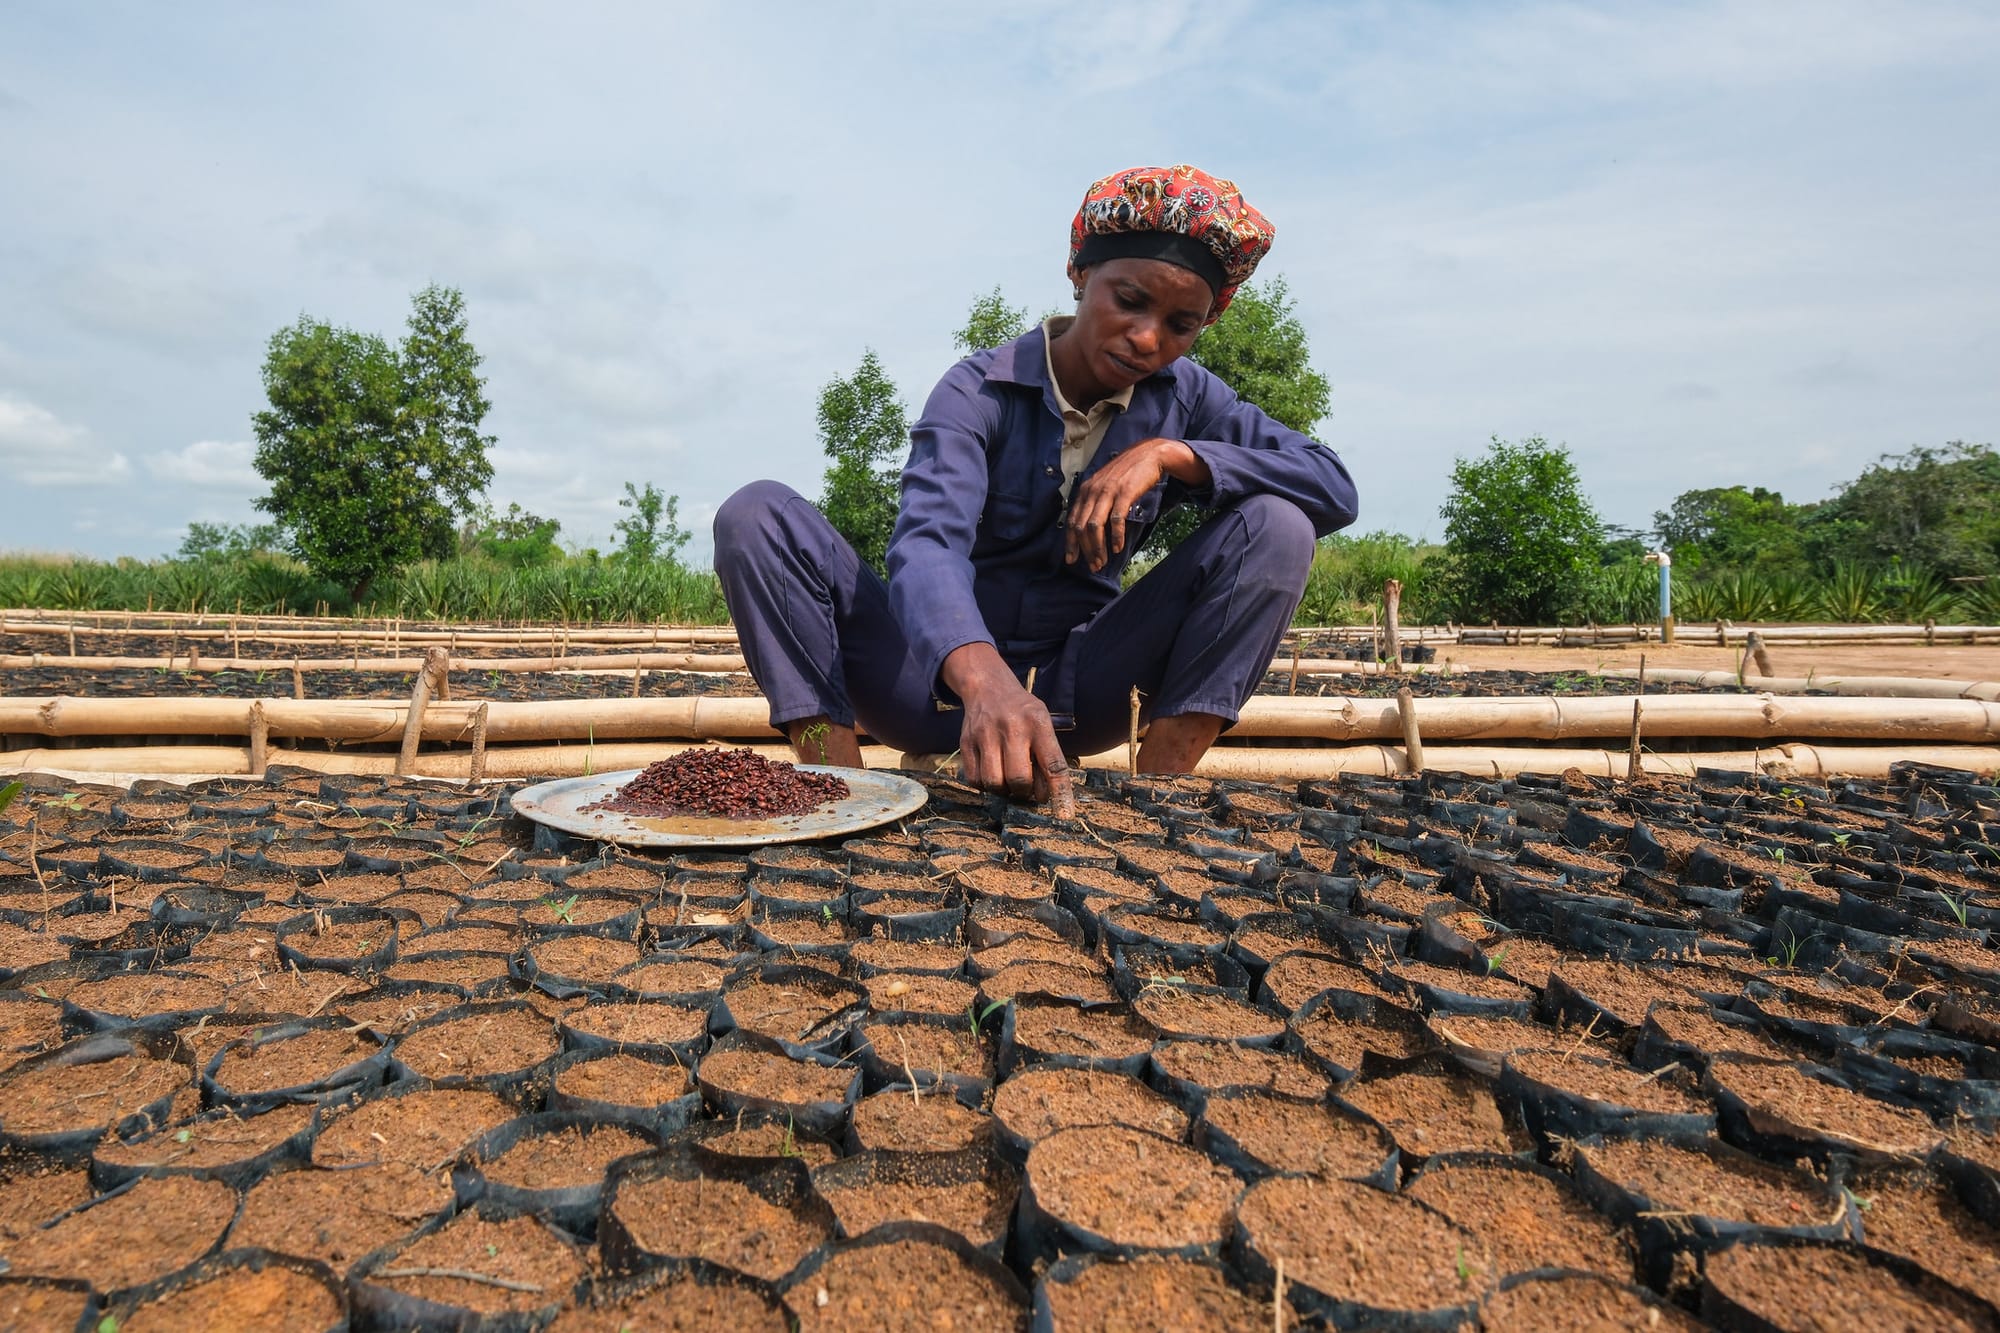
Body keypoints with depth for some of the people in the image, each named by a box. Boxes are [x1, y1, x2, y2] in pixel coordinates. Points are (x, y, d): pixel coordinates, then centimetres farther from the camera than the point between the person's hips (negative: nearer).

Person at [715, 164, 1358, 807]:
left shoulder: (1185, 399, 0)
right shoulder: (977, 393, -11)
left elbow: (1335, 487, -9)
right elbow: (928, 543, -30)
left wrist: (1169, 454, -21)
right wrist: (986, 682, -51)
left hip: (1075, 690, 2)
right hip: (945, 677, -1)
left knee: (1276, 527, -16)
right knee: (758, 515, -20)